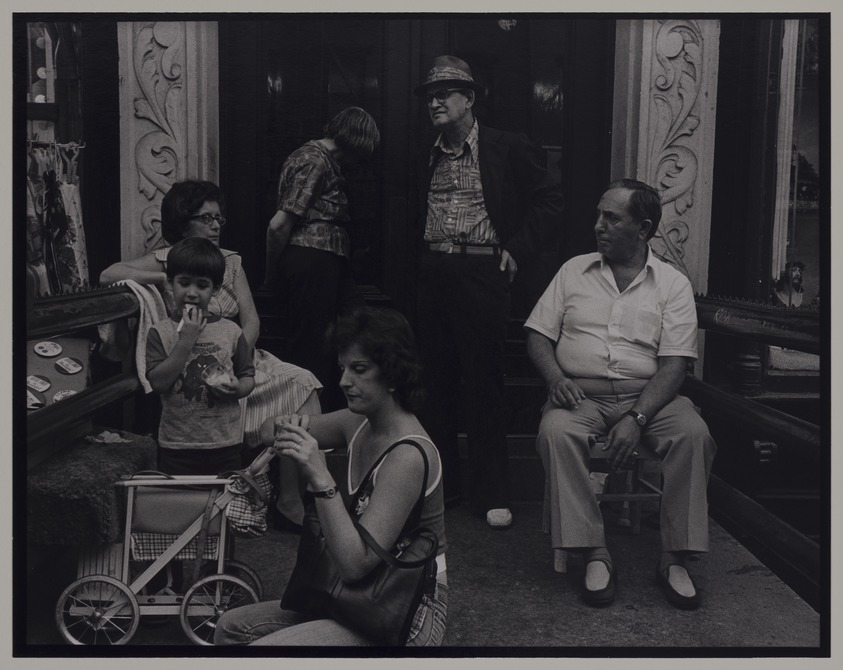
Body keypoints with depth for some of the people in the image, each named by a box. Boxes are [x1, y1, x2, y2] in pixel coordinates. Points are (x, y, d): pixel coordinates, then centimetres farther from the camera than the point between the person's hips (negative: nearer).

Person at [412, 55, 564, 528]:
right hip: (433, 275, 5)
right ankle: (439, 484, 22)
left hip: (482, 272, -5)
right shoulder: (429, 157, 14)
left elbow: (550, 200, 0)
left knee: (485, 384, -2)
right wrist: (419, 261, 13)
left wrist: (518, 250, -6)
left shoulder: (508, 148, -1)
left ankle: (491, 494, 10)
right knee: (437, 383, 9)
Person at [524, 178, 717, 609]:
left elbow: (674, 364, -4)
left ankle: (674, 557, -16)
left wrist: (637, 418, -20)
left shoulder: (673, 284, 5)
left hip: (648, 396, 0)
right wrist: (556, 379, -12)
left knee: (694, 435, -29)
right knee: (556, 432, -32)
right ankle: (594, 553, -24)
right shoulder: (573, 271, 12)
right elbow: (538, 335, 10)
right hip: (580, 395, 1)